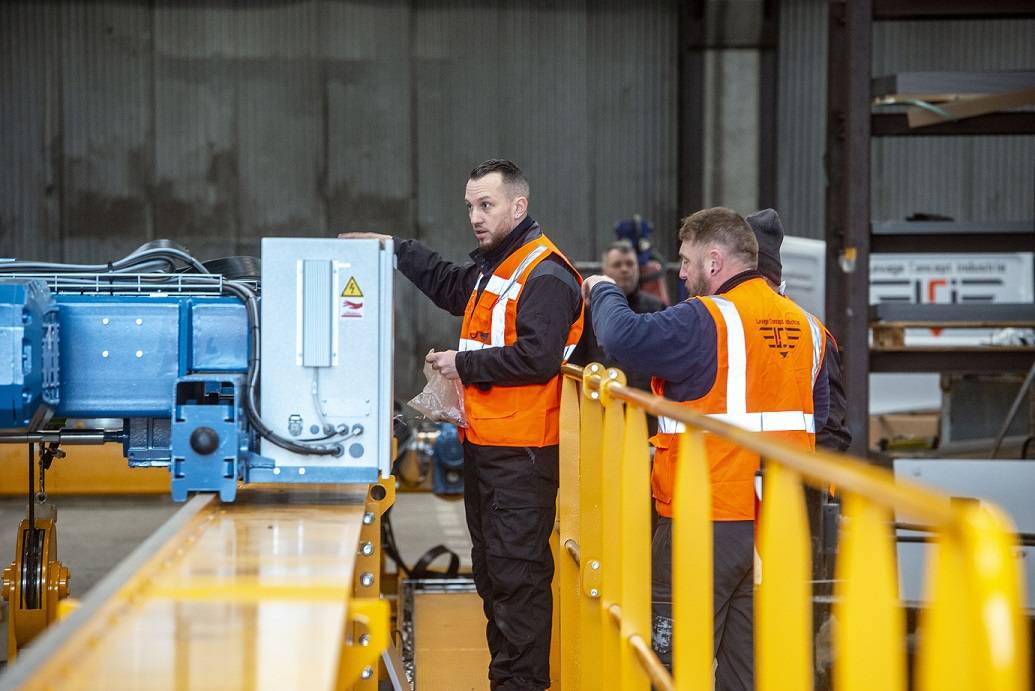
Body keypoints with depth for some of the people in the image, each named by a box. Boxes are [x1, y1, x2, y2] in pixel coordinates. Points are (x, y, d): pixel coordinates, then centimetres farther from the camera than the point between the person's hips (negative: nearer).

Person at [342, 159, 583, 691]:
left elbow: (538, 357, -25)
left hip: (521, 452, -11)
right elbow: (451, 287, 39)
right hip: (483, 443, 11)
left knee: (517, 572, -9)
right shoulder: (493, 265, 18)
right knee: (490, 567, 16)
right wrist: (396, 249, 33)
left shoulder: (544, 274, -14)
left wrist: (464, 364, -16)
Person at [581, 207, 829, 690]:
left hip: (705, 523, -7)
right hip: (778, 523, 7)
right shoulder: (805, 326, 11)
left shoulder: (706, 320, -14)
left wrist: (603, 293, -4)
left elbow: (622, 337, -23)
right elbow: (818, 418, 19)